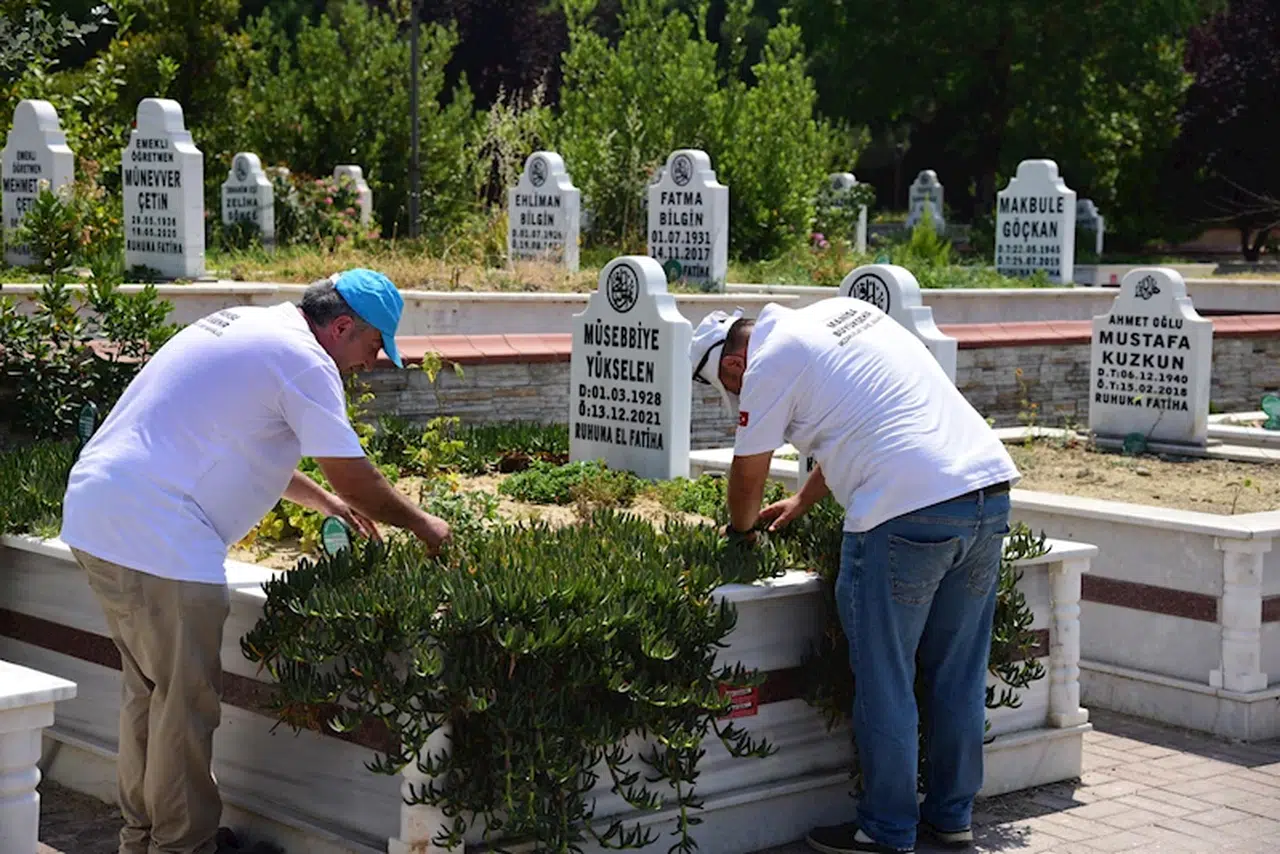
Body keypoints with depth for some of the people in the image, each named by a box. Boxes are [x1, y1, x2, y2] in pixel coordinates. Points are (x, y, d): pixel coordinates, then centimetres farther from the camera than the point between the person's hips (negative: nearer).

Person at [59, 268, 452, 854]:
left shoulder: (244, 327, 20)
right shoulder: (304, 360, -10)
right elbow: (357, 481, -8)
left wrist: (322, 500, 33)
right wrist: (423, 525, 8)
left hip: (95, 514, 10)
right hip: (155, 536, -10)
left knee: (149, 689, 19)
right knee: (186, 701, -1)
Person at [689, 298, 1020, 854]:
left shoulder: (771, 361, -1)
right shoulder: (844, 310, 23)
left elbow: (748, 472, 6)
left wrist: (741, 528, 27)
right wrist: (801, 503, 38)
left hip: (906, 512, -9)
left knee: (884, 684, 5)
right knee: (959, 677, 17)